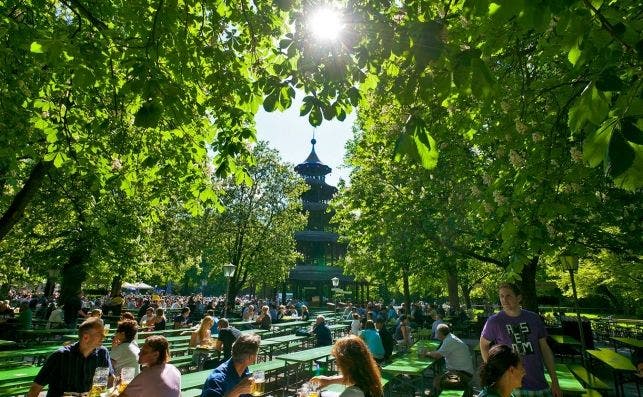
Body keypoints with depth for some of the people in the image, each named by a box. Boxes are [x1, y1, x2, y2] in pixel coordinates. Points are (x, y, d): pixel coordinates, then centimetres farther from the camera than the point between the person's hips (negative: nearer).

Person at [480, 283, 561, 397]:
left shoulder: (533, 318, 0)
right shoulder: (494, 321, -10)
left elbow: (545, 349, 7)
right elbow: (484, 345, 4)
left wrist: (555, 381, 7)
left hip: (540, 383, 3)